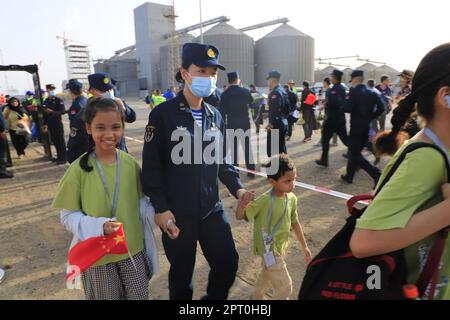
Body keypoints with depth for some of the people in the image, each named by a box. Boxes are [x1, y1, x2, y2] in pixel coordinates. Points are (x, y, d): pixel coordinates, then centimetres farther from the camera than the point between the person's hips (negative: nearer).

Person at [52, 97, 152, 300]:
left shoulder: (131, 164, -7)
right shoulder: (79, 169, -14)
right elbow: (68, 216, -9)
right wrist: (100, 226, -23)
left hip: (132, 249, 2)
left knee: (139, 296, 18)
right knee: (107, 297, 18)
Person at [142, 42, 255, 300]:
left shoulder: (215, 115, 5)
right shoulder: (163, 114, -12)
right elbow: (151, 166, -11)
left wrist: (237, 188, -2)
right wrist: (160, 208, -14)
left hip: (212, 209, 5)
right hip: (177, 213, -4)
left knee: (228, 264, 12)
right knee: (182, 272, 14)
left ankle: (214, 298, 41)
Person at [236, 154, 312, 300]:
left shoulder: (292, 198, -9)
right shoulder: (264, 201, -28)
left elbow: (295, 223, 5)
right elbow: (240, 216, -24)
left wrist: (304, 247, 11)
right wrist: (242, 203, -46)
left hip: (281, 247, 7)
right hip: (269, 249, -7)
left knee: (268, 276, 29)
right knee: (285, 287, 2)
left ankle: (257, 296, 56)